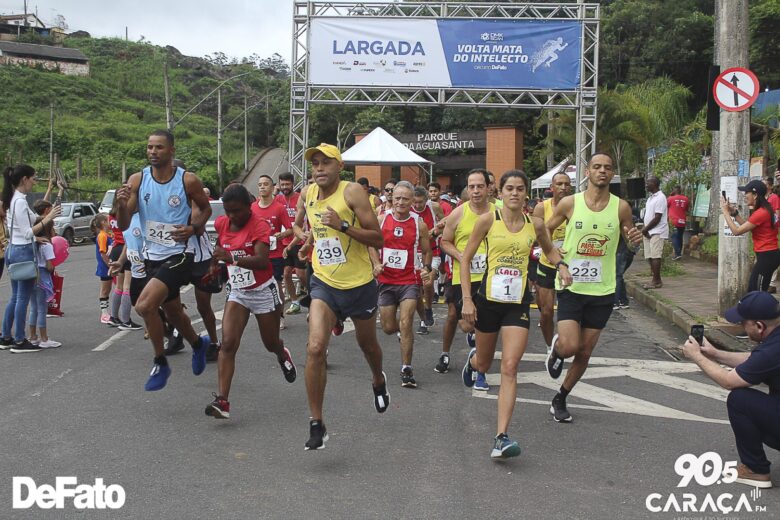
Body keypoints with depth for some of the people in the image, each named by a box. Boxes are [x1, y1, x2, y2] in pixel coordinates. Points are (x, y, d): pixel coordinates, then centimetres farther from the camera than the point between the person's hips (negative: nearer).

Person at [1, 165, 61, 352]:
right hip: (23, 252, -9)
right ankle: (19, 341, 3)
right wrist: (47, 219, -22)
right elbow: (27, 233, -19)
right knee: (23, 298, -2)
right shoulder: (21, 201, -17)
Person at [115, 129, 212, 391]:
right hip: (153, 256, 5)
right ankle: (198, 343, 52)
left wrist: (193, 228, -12)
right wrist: (121, 204, -24)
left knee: (144, 305, -22)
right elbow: (123, 226, -3)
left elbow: (206, 208, 7)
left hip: (179, 254, -5)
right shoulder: (137, 180, -3)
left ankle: (160, 363, -2)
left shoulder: (188, 180, -11)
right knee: (172, 311, 21)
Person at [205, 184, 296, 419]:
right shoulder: (222, 223, -2)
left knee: (271, 344, 14)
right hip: (237, 292, 4)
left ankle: (283, 355, 53)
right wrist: (214, 264, 12)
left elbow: (262, 261, -35)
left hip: (264, 291, -4)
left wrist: (232, 258, -48)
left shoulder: (260, 225, -20)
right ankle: (222, 401, -18)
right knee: (228, 343, -14)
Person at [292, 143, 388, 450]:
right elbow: (298, 224, 23)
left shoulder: (352, 192, -15)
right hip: (324, 284, 2)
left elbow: (378, 239, -18)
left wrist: (343, 225, -28)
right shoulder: (307, 194, 0)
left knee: (367, 345, 19)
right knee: (315, 348, -16)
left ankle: (379, 381, 55)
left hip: (359, 284, -2)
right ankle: (316, 425, -5)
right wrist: (305, 238, 3)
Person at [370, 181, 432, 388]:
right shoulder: (381, 220, -1)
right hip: (386, 281, 3)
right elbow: (372, 245, 9)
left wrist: (426, 268, -12)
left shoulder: (419, 224, -5)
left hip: (410, 281, -2)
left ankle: (406, 369, -1)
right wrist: (376, 264, -8)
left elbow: (426, 251, 6)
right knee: (388, 327, 9)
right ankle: (403, 332, 47)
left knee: (405, 324, -13)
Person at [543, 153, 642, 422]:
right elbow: (545, 231, 6)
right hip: (571, 287, -2)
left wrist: (635, 239, -14)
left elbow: (631, 242, 11)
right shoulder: (569, 203, -6)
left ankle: (560, 399, 28)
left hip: (602, 291, 2)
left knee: (585, 352, 8)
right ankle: (556, 348, 22)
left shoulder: (621, 207, -2)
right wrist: (560, 264, -7)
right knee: (570, 346, -16)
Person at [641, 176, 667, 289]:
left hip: (657, 232, -9)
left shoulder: (660, 198, -13)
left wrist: (646, 229, -12)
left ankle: (656, 281, -7)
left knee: (655, 256, -10)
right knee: (650, 256, 9)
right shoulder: (651, 197, 17)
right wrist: (644, 228, 4)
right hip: (649, 232, 9)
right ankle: (656, 280, 15)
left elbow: (657, 218, -18)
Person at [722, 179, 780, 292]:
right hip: (769, 255, 10)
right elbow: (748, 226, 18)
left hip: (767, 257, -10)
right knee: (754, 291, 14)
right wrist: (734, 214, 9)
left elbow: (736, 231, -18)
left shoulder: (761, 213, -20)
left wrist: (725, 212, -11)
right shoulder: (764, 210, 11)